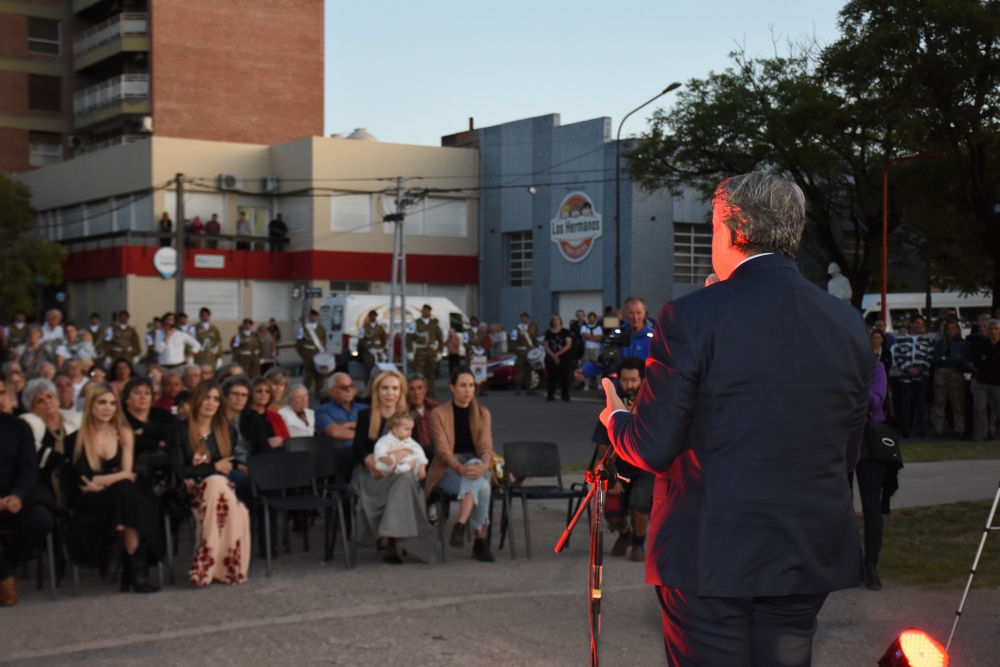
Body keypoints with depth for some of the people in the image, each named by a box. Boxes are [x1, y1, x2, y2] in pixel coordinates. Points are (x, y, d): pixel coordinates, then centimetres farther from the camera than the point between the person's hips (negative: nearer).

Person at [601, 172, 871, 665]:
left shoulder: (691, 316, -14)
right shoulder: (847, 323, 2)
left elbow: (652, 449, -12)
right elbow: (848, 452, 10)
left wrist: (615, 417, 10)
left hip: (710, 556, -5)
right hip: (808, 557, 5)